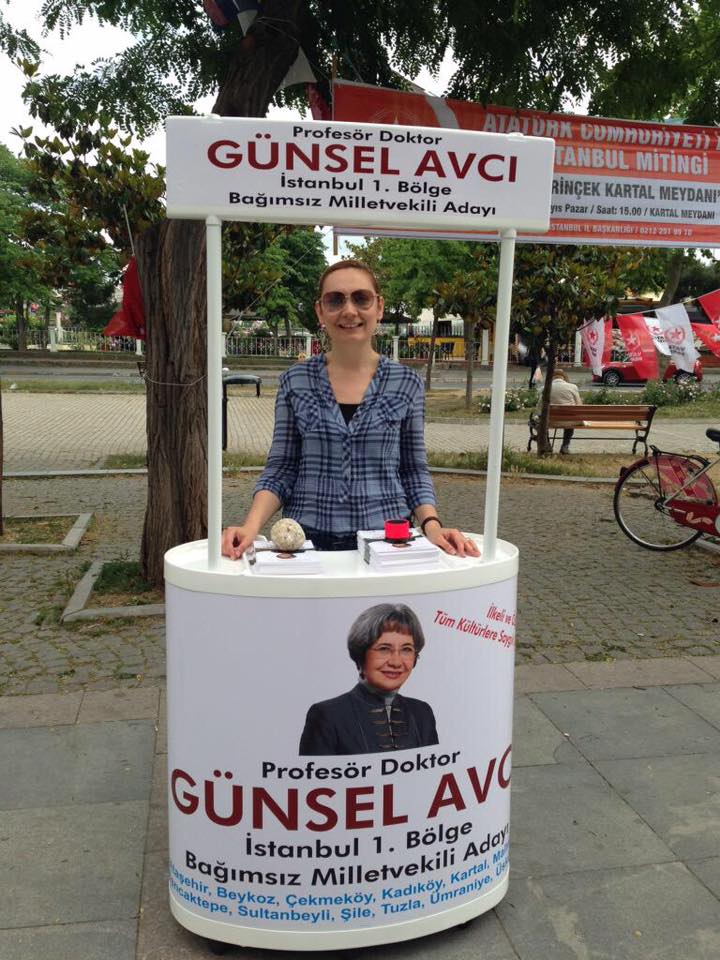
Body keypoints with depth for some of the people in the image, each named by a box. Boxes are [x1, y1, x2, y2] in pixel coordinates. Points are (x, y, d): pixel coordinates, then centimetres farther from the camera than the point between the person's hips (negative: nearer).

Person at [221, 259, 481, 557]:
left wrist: (431, 524, -13)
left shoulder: (406, 383, 0)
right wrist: (252, 526, -16)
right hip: (308, 540, 0)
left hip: (387, 539, 0)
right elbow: (280, 468, 0)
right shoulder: (295, 382, -1)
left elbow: (414, 471, 4)